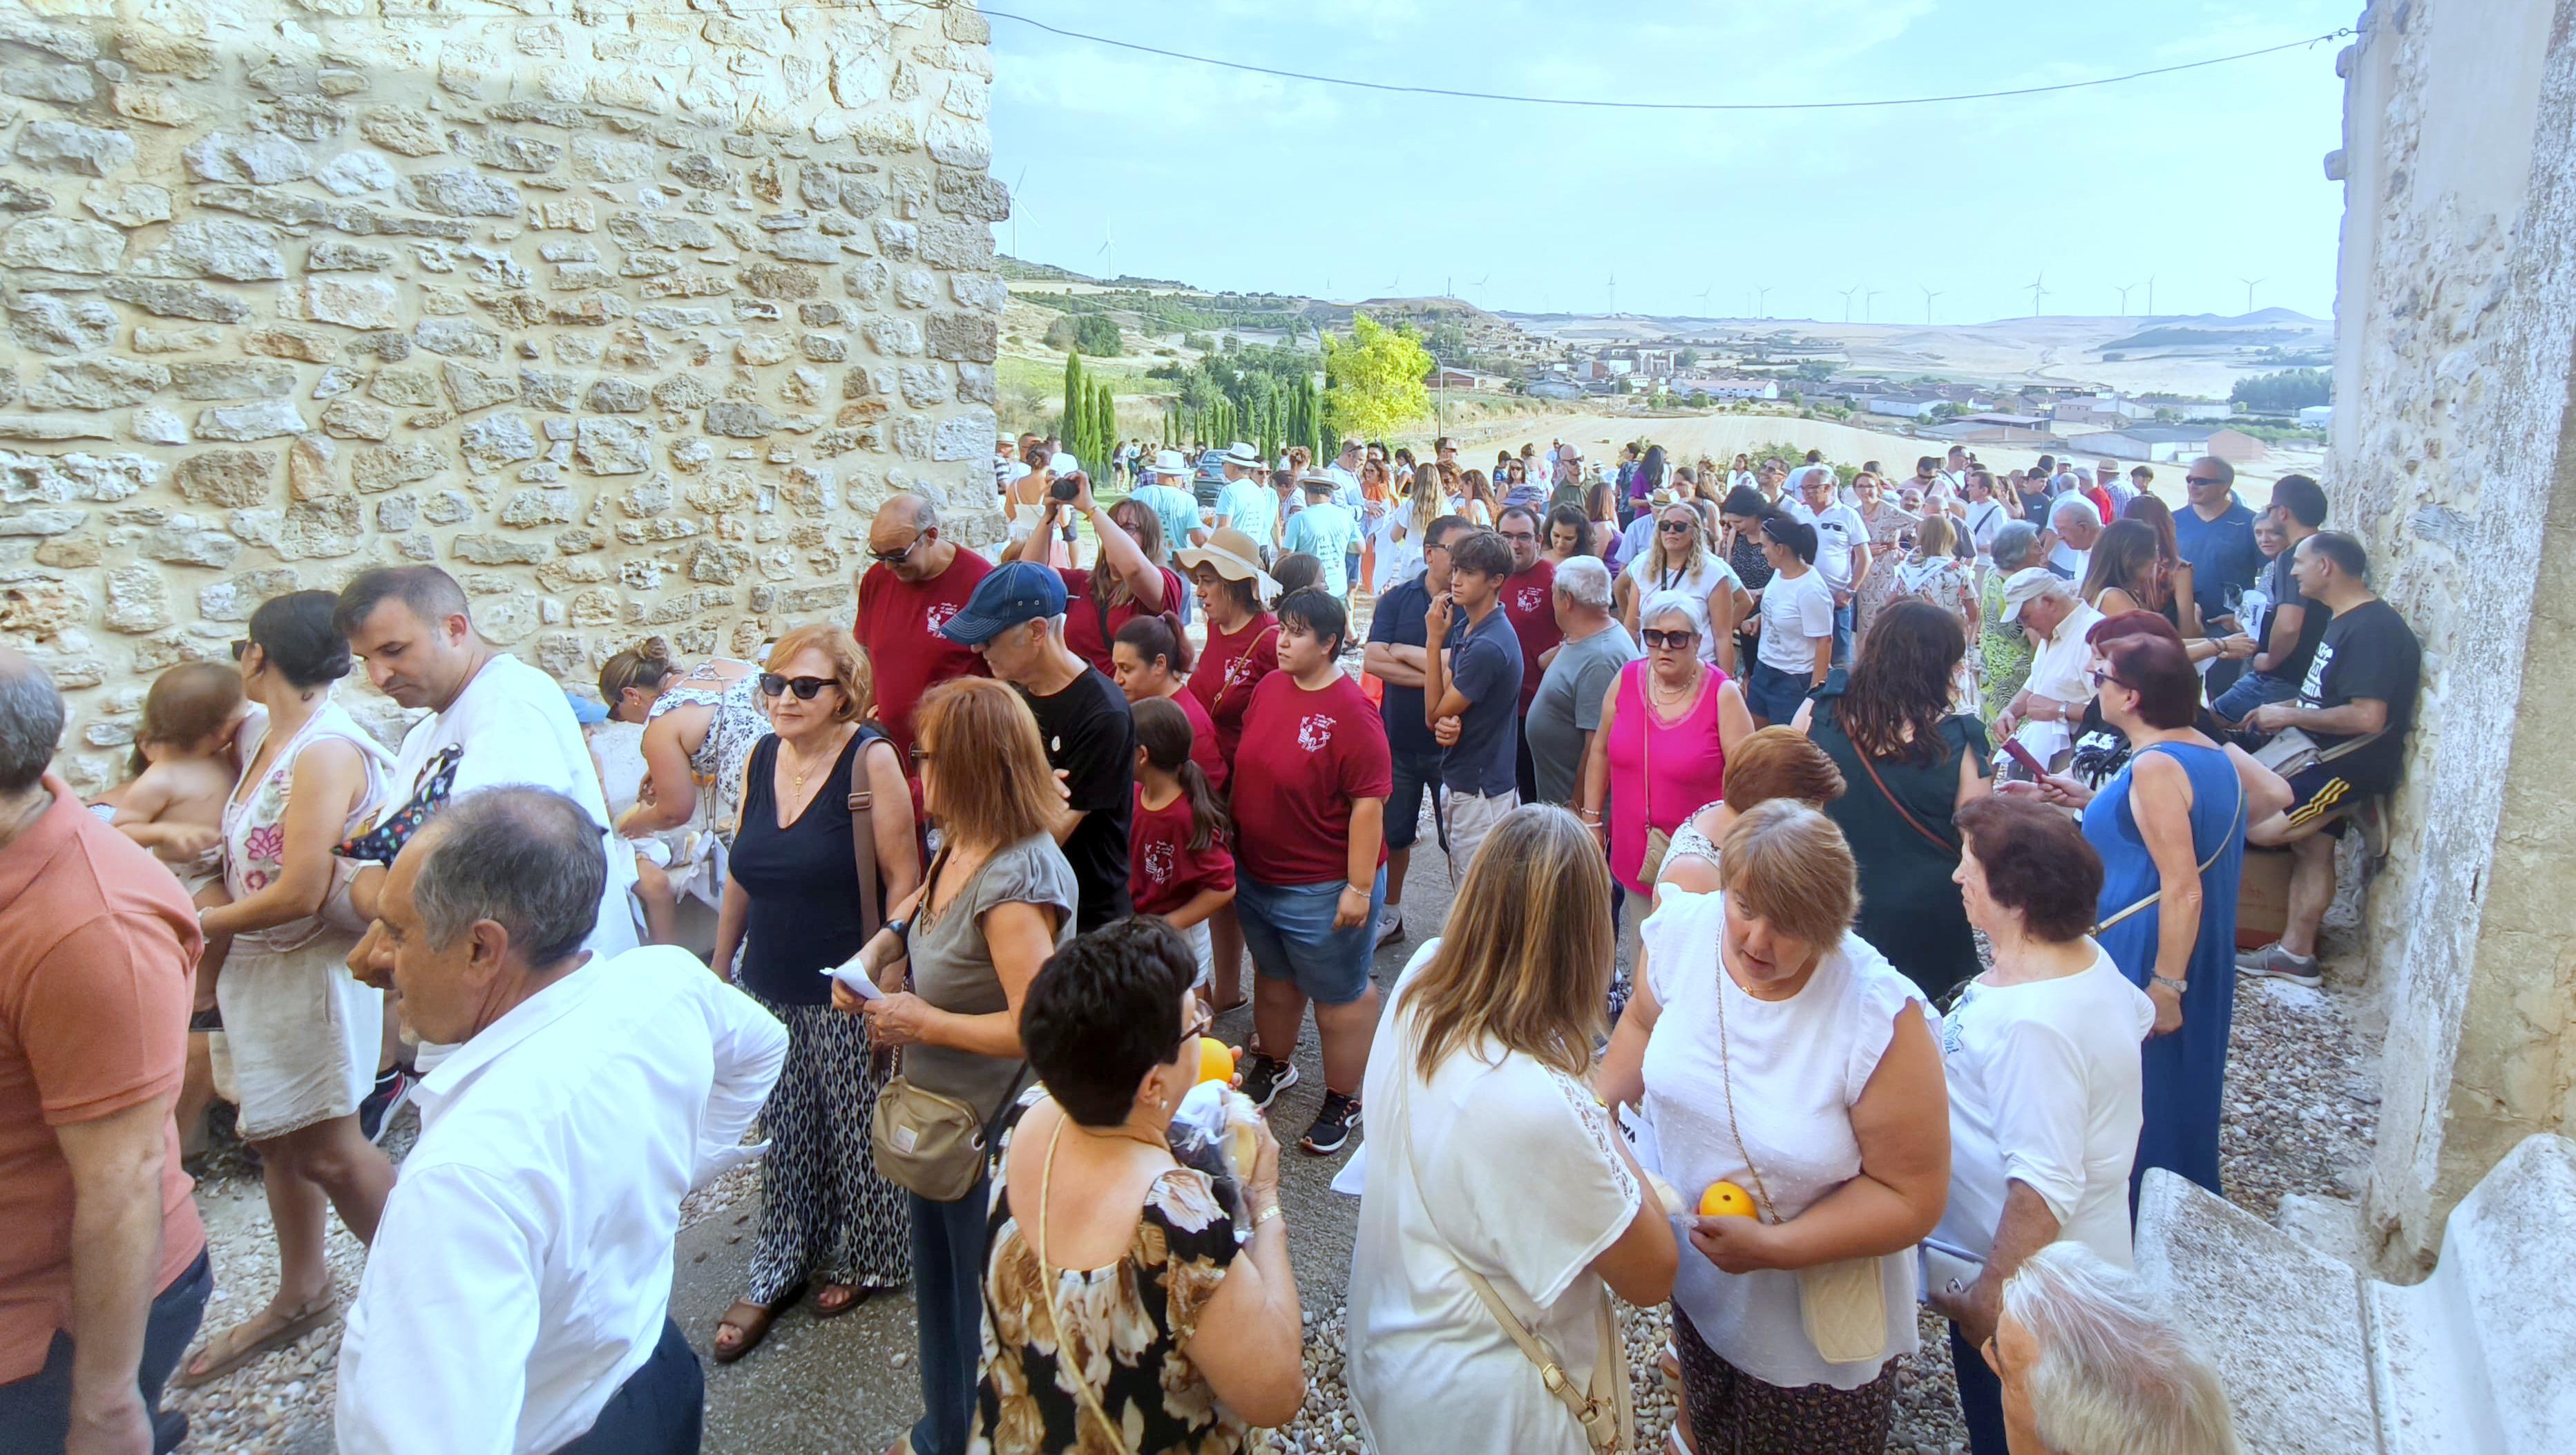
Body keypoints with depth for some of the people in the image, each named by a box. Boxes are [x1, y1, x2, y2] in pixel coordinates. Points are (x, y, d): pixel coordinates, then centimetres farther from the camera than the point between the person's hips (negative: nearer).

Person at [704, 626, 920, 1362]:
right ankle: (776, 1273, 33)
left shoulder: (870, 759, -15)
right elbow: (742, 876, 14)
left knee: (856, 1131, 10)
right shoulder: (760, 759, 4)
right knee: (782, 1134, 16)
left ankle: (863, 1259, 33)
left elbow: (903, 879, -15)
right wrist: (719, 968, 16)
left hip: (846, 995, -5)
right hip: (770, 990, 5)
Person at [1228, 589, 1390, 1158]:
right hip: (1256, 873, 7)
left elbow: (1369, 803, -23)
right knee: (1273, 975, 26)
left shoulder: (1350, 712, -23)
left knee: (1339, 995, 11)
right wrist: (1234, 846, 13)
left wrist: (1360, 886, -22)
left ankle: (1344, 1099, 29)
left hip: (1323, 888, -7)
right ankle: (1274, 1064, 48)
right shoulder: (1270, 686, 0)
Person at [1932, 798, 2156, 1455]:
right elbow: (2137, 1014, 19)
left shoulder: (2032, 1025, -34)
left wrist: (1991, 1297, -25)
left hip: (2027, 1278, -9)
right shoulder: (2085, 958, -3)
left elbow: (2044, 1188, -34)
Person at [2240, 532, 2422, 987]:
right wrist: (2285, 708, 10)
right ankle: (2295, 952, 18)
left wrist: (2290, 716, -17)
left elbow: (2367, 716, -27)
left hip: (2353, 763, -10)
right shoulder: (2347, 622, 14)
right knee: (2311, 848, 11)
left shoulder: (2373, 629, -20)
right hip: (2328, 759, 10)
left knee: (2259, 826, -18)